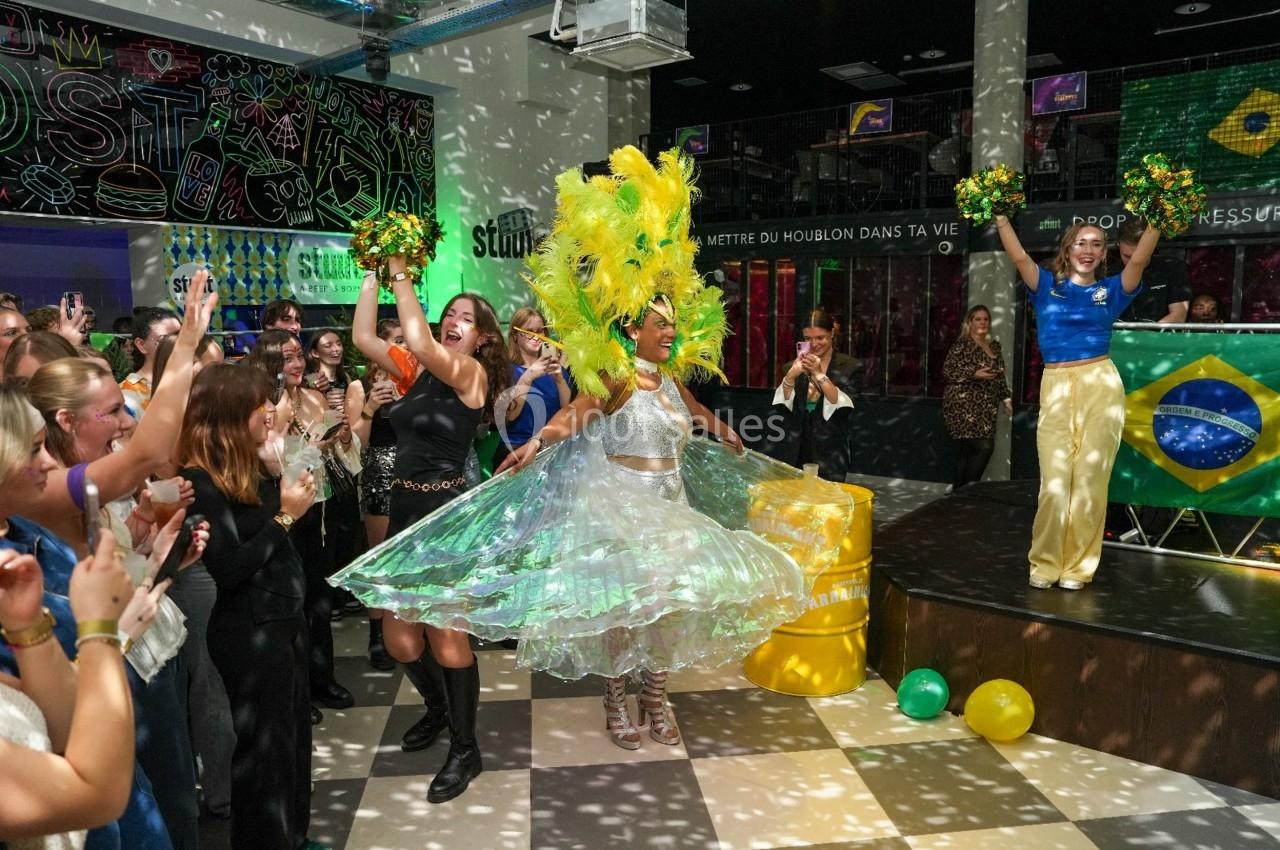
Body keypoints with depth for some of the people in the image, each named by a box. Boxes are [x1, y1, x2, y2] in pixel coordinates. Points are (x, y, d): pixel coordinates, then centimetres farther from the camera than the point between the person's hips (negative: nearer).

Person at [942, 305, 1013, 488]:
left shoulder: (994, 345, 16)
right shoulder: (962, 344, -6)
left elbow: (999, 375, 23)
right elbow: (947, 371, -12)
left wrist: (1006, 398, 18)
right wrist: (974, 374, -20)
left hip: (985, 407, 7)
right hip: (964, 406, -7)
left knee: (968, 451, 3)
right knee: (984, 447, -14)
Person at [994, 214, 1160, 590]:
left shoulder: (1111, 290, 12)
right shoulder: (1047, 286, 10)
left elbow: (1140, 259, -1)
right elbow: (1019, 256, -1)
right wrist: (1000, 215, -7)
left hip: (1101, 386, 1)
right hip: (1055, 388, 0)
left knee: (1090, 481, 0)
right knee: (1054, 481, -3)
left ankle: (1078, 566, 9)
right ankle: (1045, 563, 10)